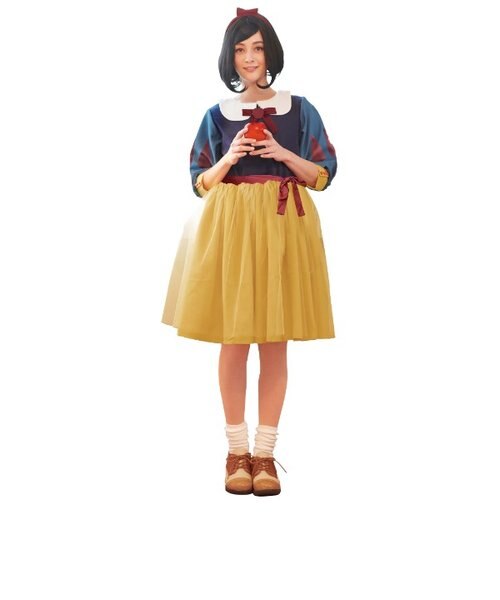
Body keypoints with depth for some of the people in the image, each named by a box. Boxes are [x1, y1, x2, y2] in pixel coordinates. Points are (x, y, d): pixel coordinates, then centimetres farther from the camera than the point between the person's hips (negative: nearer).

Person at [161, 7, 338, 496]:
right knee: (233, 341, 0)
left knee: (275, 343, 1)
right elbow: (200, 183, 9)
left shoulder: (299, 109, 7)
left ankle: (265, 453, 10)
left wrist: (283, 154, -9)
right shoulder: (217, 116, 9)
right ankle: (237, 452, 11)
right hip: (228, 227, 0)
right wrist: (229, 157, -8)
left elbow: (324, 175, 6)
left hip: (283, 227, 0)